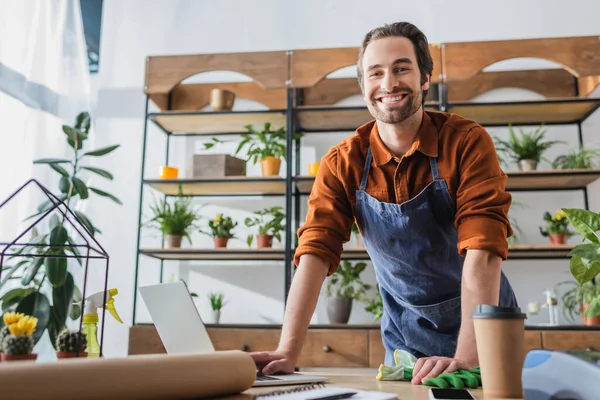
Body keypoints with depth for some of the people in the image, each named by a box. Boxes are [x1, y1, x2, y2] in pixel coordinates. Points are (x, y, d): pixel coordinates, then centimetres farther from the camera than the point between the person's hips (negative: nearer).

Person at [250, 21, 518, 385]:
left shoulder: (467, 142, -18)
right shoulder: (342, 164, -11)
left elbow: (483, 248, -27)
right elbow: (316, 253, -17)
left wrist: (466, 357, -36)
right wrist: (288, 352, -28)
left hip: (483, 329, -1)